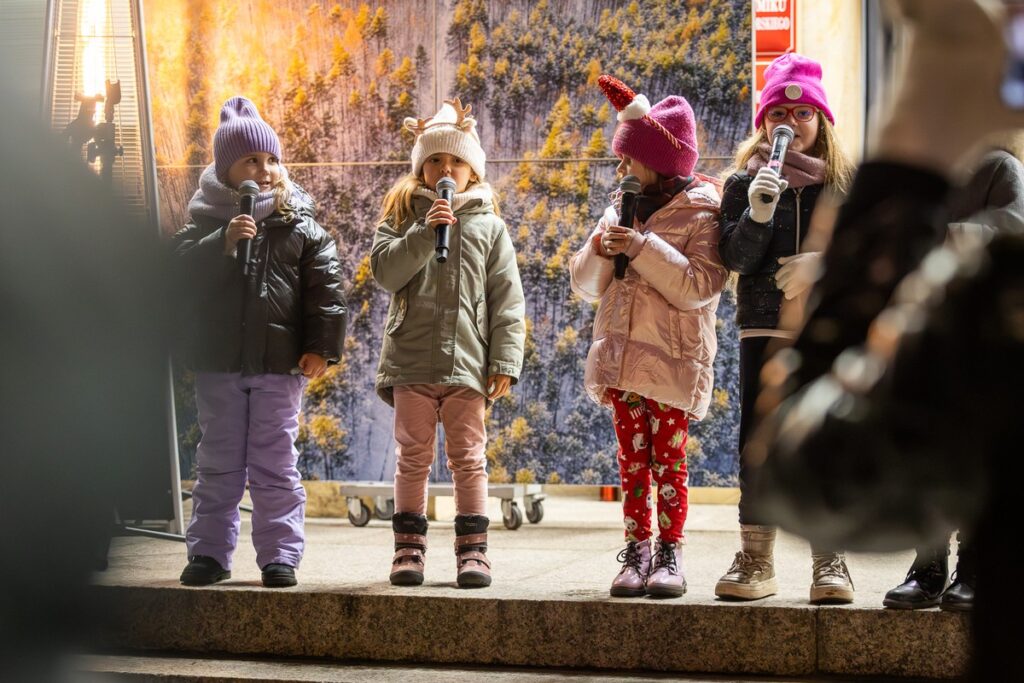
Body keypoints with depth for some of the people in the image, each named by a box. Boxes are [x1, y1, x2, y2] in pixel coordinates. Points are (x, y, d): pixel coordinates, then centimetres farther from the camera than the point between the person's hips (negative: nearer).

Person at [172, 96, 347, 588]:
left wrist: (322, 347, -8)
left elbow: (326, 288, -2)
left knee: (275, 464, 2)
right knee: (218, 462, 8)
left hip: (280, 362, -1)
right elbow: (181, 270, -12)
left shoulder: (300, 225, 1)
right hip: (218, 362, 1)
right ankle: (209, 552, 14)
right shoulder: (206, 222, 2)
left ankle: (280, 555, 6)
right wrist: (222, 242, -25)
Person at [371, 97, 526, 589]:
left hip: (468, 362, 0)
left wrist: (505, 360, -3)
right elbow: (385, 270, -7)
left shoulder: (488, 225, 8)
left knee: (468, 458, 3)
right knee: (412, 457, 5)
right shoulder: (403, 215, 9)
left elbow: (507, 299, 4)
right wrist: (426, 231, -16)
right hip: (412, 360, 0)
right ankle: (408, 548, 10)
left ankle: (472, 550, 7)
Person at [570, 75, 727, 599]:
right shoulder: (622, 210, 14)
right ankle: (637, 550, 9)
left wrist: (642, 248, -21)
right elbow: (586, 285, 15)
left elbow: (700, 286, -19)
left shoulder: (699, 213, -5)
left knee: (668, 458, -2)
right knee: (632, 458, 6)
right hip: (620, 354, 6)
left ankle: (670, 553, 4)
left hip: (672, 359, -6)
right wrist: (600, 252, -6)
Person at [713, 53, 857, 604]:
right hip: (764, 327, 1)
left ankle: (830, 559, 5)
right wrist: (757, 212, -22)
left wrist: (823, 264, -17)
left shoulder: (846, 181, 5)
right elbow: (735, 257, -5)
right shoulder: (745, 181, 6)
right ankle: (755, 559, 5)